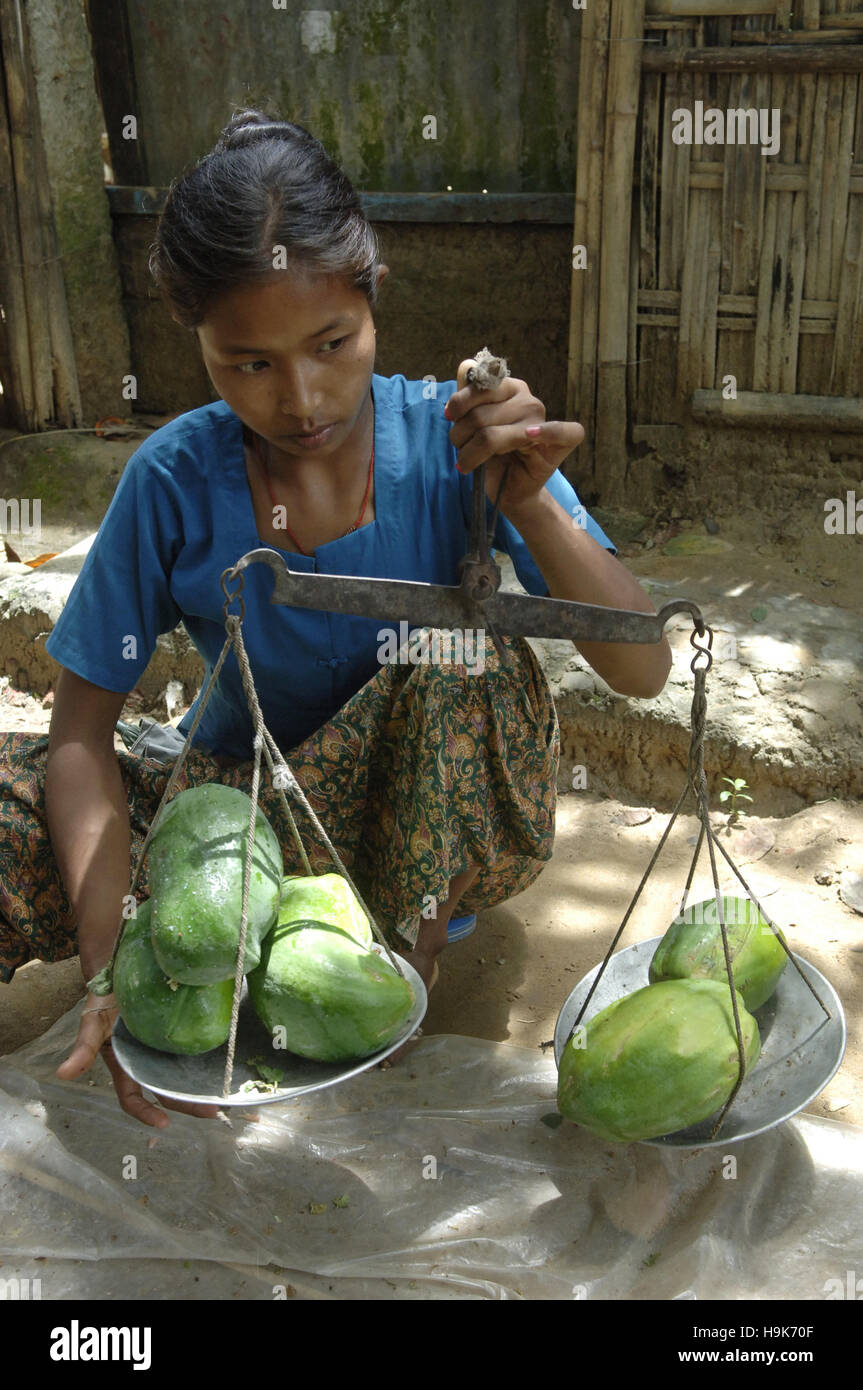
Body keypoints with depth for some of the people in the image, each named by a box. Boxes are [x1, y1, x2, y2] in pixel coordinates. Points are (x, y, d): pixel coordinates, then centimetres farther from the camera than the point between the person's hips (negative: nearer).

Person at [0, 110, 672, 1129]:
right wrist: (110, 967, -27)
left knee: (470, 654, -33)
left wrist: (530, 503, -35)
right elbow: (82, 731, -13)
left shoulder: (452, 442, -17)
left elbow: (642, 671, -18)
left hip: (440, 823, 1)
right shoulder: (175, 479, -14)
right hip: (242, 794, 0)